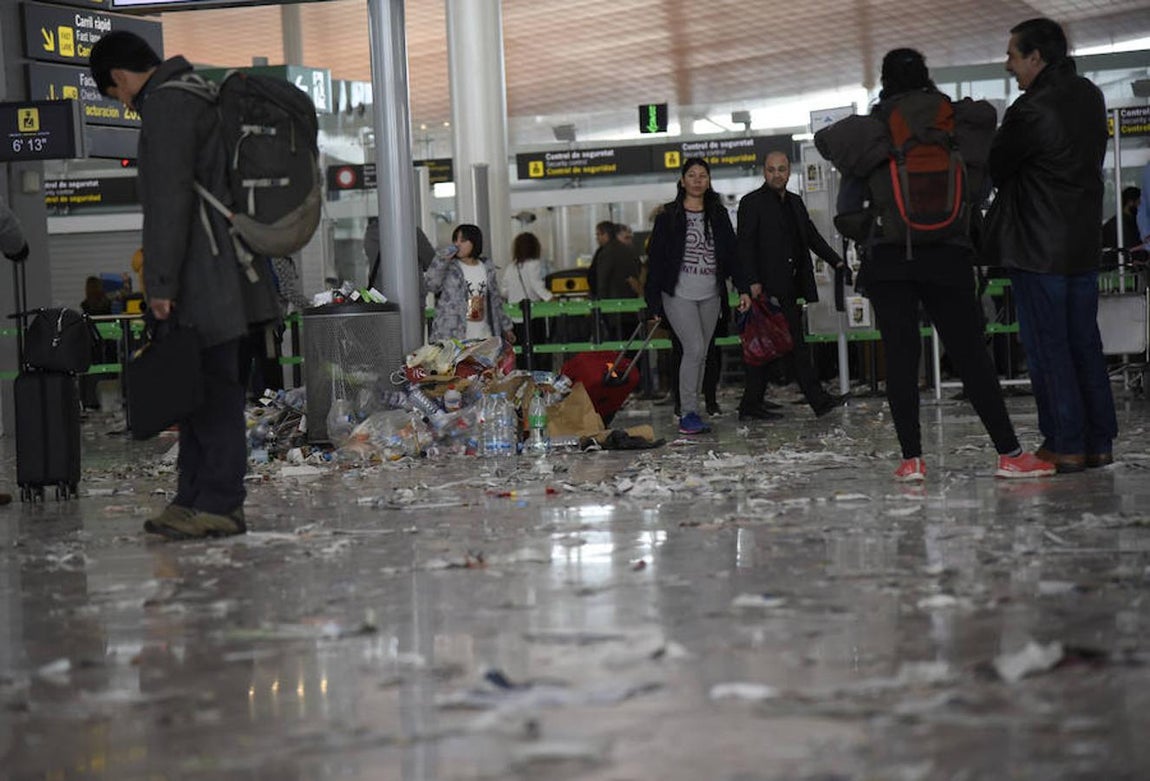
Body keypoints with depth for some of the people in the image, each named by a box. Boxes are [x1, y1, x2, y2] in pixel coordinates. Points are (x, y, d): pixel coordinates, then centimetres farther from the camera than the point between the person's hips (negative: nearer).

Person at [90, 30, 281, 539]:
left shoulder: (166, 103, -11)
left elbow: (169, 198, -18)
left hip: (206, 281, -10)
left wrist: (161, 282, -17)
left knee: (211, 388, -8)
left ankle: (218, 504, -6)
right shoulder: (199, 94, 21)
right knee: (199, 387, 12)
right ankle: (194, 498, 16)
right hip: (224, 272, 10)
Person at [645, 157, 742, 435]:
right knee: (694, 349, -16)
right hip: (679, 295, -4)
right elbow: (656, 259, -1)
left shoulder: (718, 215, 10)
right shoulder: (669, 216, 0)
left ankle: (690, 414, 13)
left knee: (700, 354, 6)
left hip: (710, 296, 4)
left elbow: (731, 253, 9)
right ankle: (689, 414, -11)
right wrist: (654, 303, -5)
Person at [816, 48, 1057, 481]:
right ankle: (1009, 453, 0)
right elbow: (986, 114, -9)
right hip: (947, 254, 0)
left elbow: (825, 139, -4)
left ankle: (911, 459, -7)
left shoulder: (877, 128, 3)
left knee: (900, 356, 0)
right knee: (970, 354, 3)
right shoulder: (951, 124, 4)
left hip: (888, 258, 0)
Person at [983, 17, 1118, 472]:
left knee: (1047, 348, -1)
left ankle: (1065, 446, -1)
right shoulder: (1090, 98, 8)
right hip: (1085, 242, 8)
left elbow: (993, 168, -7)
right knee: (1086, 345, 12)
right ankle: (1100, 441, 13)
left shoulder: (1032, 110, -18)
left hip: (1039, 247, -8)